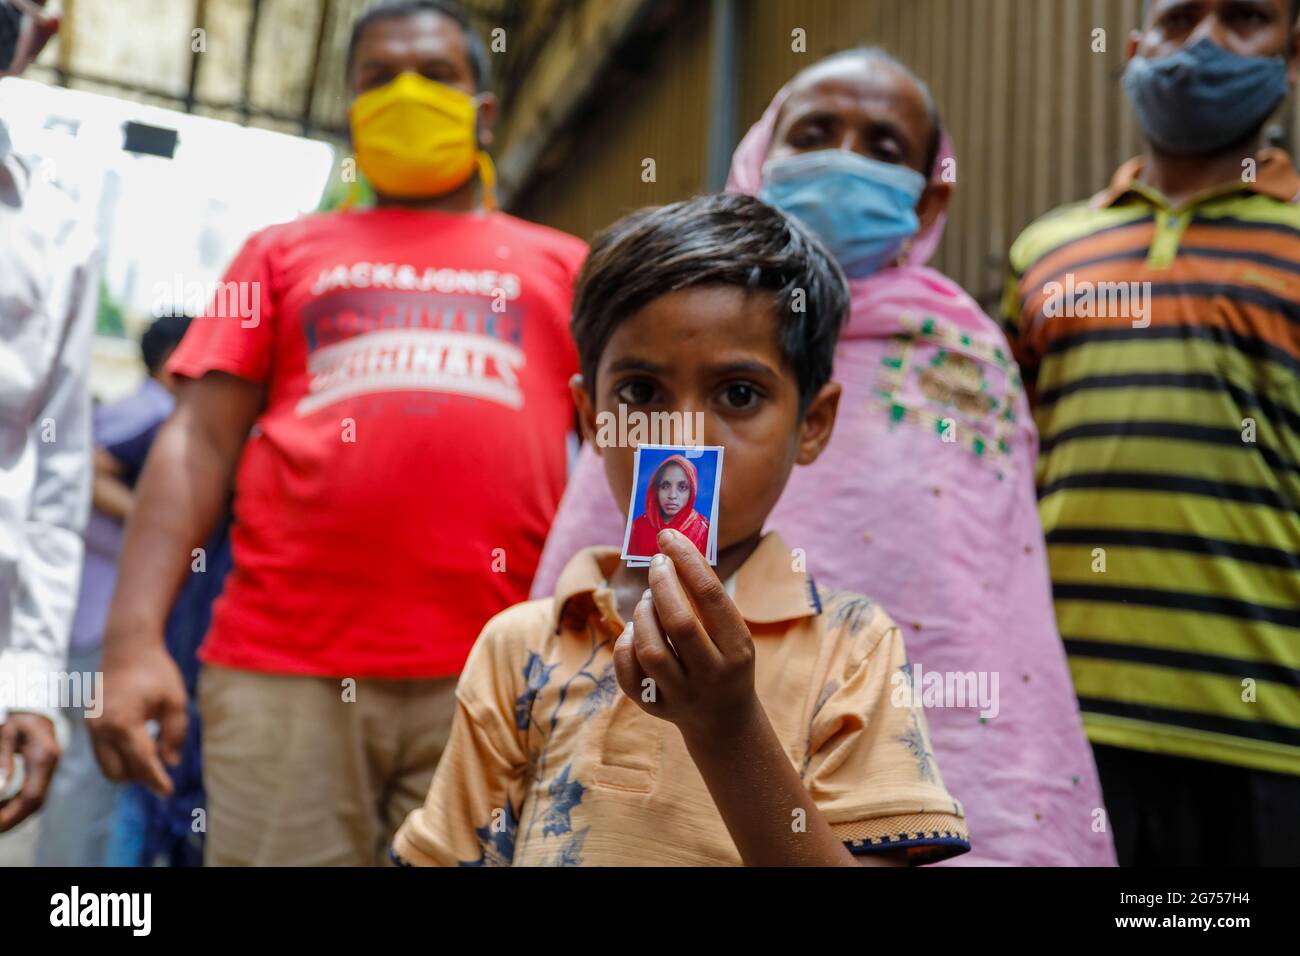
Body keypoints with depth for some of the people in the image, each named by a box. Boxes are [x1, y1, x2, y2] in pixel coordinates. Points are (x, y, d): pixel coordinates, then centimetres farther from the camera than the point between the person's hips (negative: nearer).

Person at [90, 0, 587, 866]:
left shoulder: (562, 266, 19)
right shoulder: (286, 253, 20)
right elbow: (199, 443, 10)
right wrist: (136, 640, -3)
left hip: (495, 678, 0)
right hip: (284, 670, 0)